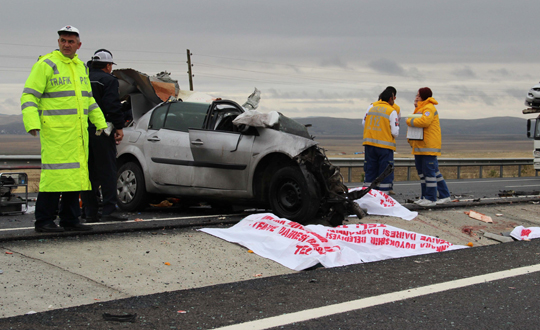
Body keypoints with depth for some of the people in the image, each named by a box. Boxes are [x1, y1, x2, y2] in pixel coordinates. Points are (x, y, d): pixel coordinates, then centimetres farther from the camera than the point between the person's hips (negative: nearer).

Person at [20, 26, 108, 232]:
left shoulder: (81, 67, 17)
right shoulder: (46, 65, -5)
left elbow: (88, 99, 27)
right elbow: (29, 96, -9)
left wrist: (100, 122, 21)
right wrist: (32, 124, -20)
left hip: (78, 131, 7)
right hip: (55, 129, -7)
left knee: (76, 174, 7)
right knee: (55, 174, -11)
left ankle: (70, 220, 14)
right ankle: (44, 221, -5)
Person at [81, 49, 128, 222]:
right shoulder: (108, 80, -3)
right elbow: (113, 106, -14)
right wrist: (119, 127, -12)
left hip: (81, 130, 6)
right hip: (101, 131, -6)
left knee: (88, 172, 8)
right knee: (107, 171, -5)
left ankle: (90, 212, 7)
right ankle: (109, 210, -8)